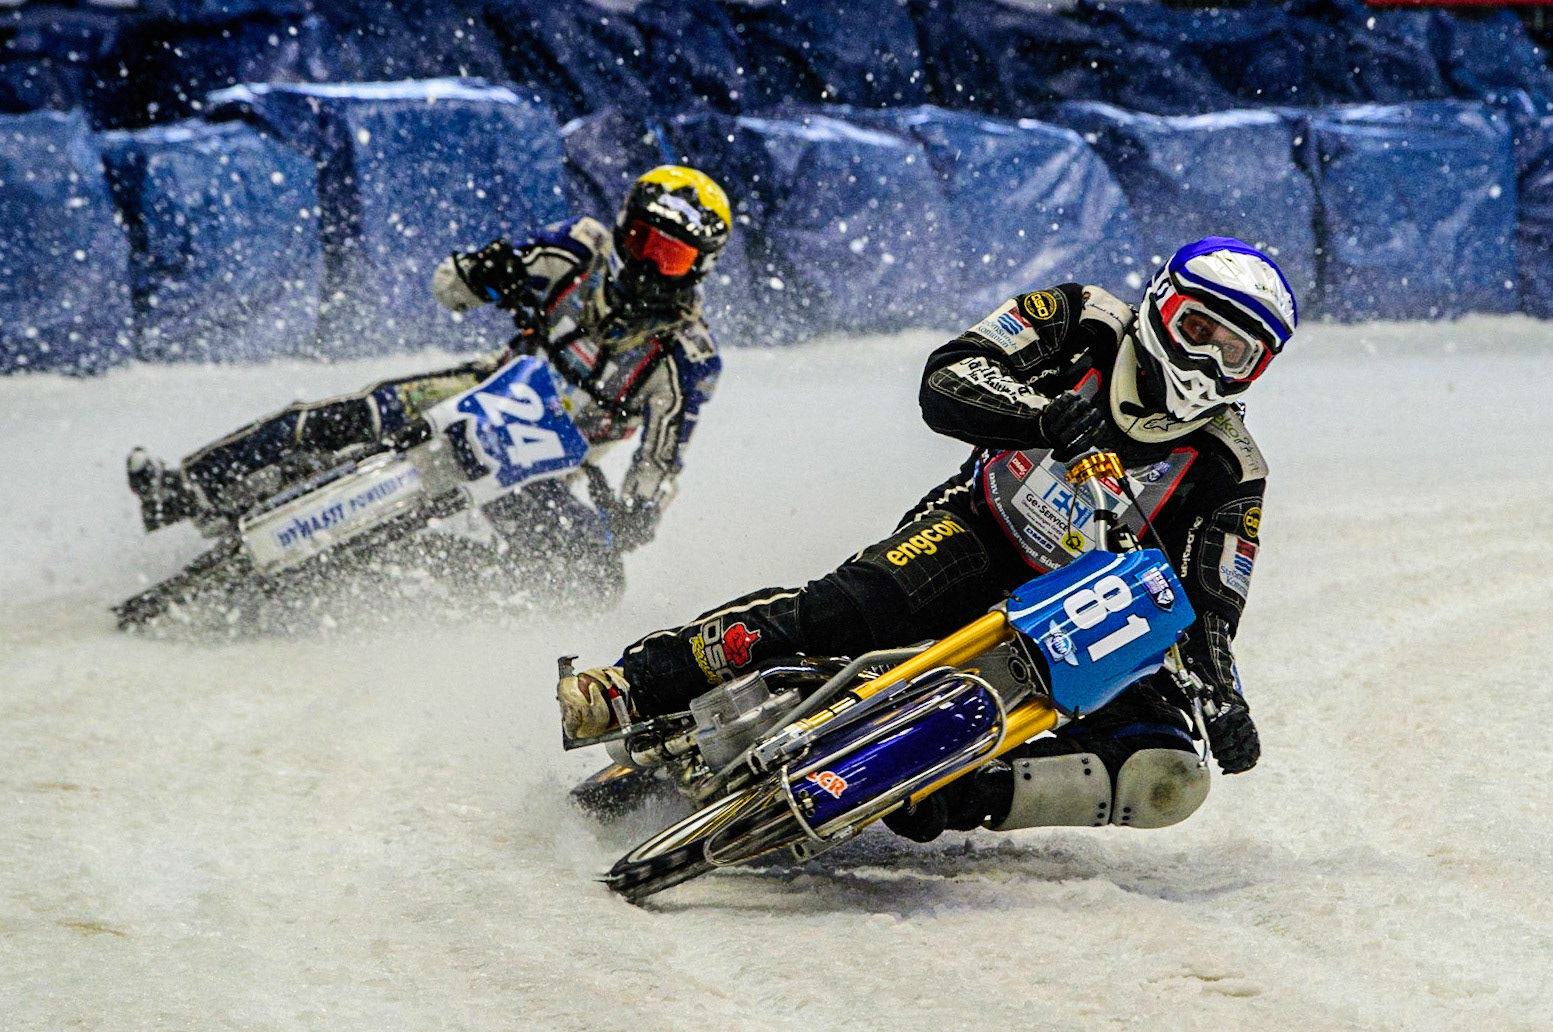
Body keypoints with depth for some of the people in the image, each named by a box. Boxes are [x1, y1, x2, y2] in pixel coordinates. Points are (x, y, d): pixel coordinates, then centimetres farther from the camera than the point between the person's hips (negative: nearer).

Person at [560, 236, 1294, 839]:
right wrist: (1044, 416, -35)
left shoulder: (1229, 470, -5)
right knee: (845, 608, -33)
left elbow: (1209, 609, -5)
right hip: (980, 531, -2)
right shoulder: (1085, 325, -6)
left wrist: (1223, 701, -26)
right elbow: (945, 382, -16)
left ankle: (954, 796, -29)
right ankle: (632, 686, -32)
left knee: (1168, 781, -23)